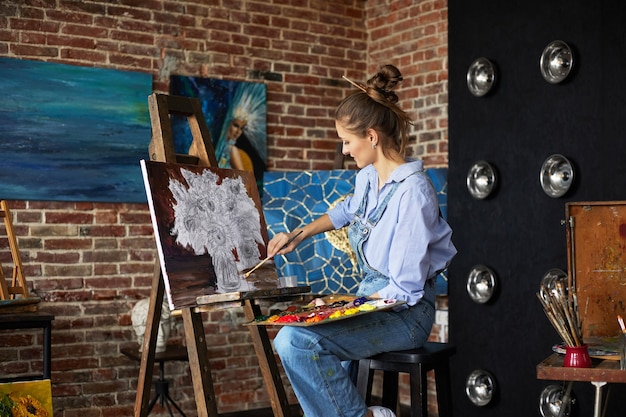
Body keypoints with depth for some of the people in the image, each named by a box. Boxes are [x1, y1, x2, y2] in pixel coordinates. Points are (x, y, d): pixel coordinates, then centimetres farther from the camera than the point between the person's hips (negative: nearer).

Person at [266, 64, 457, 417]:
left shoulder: (412, 192, -22)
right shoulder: (369, 177, 5)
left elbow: (406, 289, -22)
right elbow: (348, 210, 32)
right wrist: (300, 234, 23)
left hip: (405, 314, -9)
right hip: (370, 301, 9)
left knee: (297, 341, -25)